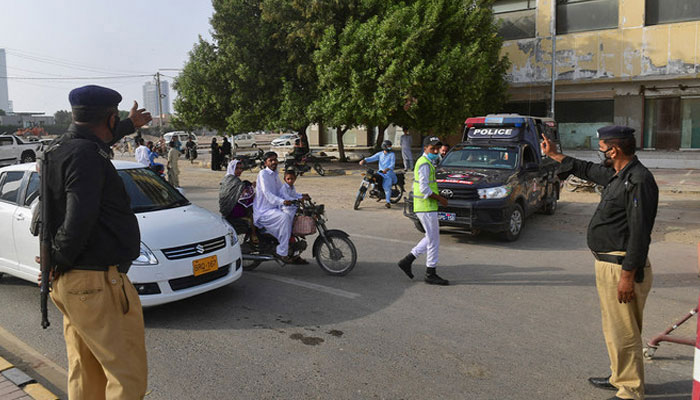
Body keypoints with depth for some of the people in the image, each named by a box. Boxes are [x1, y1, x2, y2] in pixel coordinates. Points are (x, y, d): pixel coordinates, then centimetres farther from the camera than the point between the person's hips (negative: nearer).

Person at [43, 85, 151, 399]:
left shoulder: (58, 148, 12)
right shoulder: (85, 155, -18)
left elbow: (99, 139, 35)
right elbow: (79, 220, -28)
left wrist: (130, 125, 50)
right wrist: (59, 261, -11)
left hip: (69, 280, 10)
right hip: (96, 283, -10)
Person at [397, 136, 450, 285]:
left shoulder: (427, 162, 17)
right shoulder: (424, 164, -15)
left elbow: (416, 186, 22)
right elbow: (424, 189, -23)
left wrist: (437, 197, 15)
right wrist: (440, 199, -12)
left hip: (428, 207, 10)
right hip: (426, 208, -10)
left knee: (432, 238, 16)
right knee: (433, 240, -2)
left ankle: (407, 260, 17)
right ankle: (431, 274, 7)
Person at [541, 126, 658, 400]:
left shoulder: (638, 180, -19)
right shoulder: (617, 175, 12)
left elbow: (639, 233, -23)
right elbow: (586, 170, 32)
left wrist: (628, 275, -23)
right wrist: (554, 154, 40)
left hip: (622, 267, -10)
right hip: (607, 263, 10)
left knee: (624, 332, -1)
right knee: (614, 329, 21)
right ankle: (619, 378, 36)